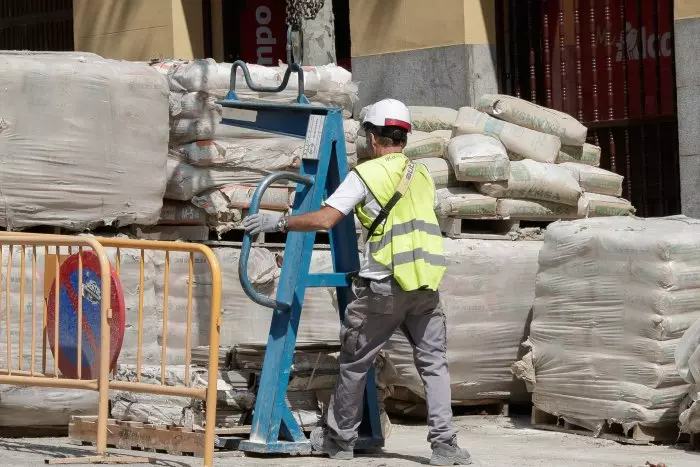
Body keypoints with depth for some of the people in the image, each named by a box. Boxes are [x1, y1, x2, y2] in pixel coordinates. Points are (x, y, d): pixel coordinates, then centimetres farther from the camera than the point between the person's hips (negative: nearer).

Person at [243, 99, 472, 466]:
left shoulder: (366, 174, -3)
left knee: (355, 363, 10)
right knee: (434, 363, 5)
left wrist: (279, 222, -1)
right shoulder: (422, 176, 15)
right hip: (426, 284, 4)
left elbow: (324, 219, -11)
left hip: (383, 286, -4)